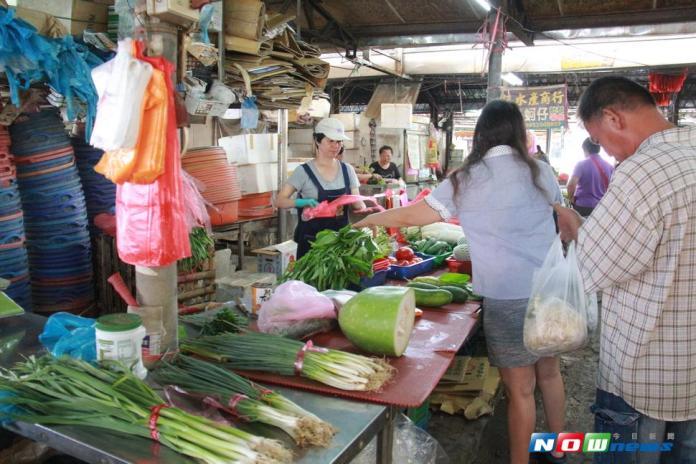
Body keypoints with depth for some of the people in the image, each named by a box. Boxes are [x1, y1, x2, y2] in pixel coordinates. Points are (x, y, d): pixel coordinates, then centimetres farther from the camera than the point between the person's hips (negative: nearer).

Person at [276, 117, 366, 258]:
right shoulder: (304, 171, -7)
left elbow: (357, 203, 6)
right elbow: (280, 201, -8)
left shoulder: (347, 170, 5)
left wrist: (364, 208, -16)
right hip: (312, 241, -3)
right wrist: (301, 202, -27)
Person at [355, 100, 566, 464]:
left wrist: (365, 220, 12)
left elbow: (409, 216, -4)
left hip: (509, 297, -5)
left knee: (520, 389, 7)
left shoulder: (466, 180, -8)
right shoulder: (540, 171, 3)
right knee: (549, 371, 23)